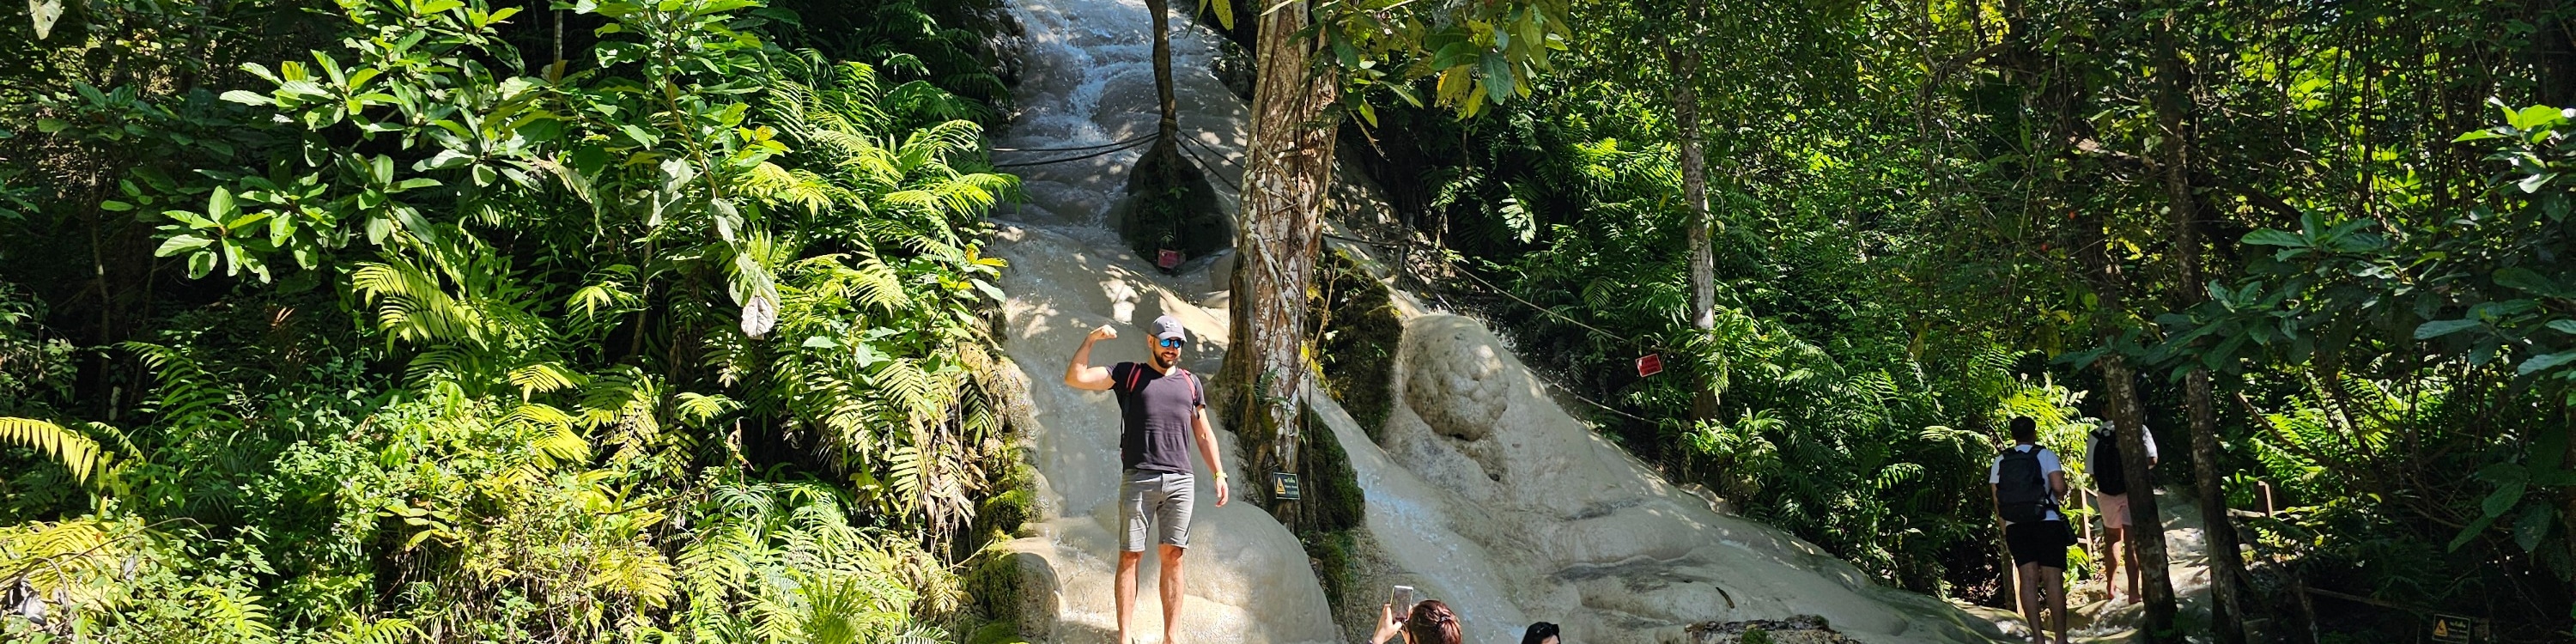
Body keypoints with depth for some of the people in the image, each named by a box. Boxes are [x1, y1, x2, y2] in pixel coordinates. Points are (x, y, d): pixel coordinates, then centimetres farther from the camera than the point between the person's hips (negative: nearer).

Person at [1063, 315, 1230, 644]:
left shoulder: (1191, 383, 19)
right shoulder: (1128, 374, 10)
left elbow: (1204, 434, 21)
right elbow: (1075, 378, 1)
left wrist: (1219, 474, 13)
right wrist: (1090, 340, -7)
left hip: (1181, 481, 3)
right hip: (1138, 479, -2)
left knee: (1172, 557, 1)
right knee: (1130, 555, -3)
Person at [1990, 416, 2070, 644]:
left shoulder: (2000, 461, 8)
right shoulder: (2045, 455, -1)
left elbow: (1997, 501, 7)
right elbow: (2059, 487, -13)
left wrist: (2004, 531, 13)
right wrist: (2062, 483, 10)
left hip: (2015, 527, 3)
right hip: (2047, 523, -3)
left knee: (2028, 578, 0)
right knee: (2052, 578, -4)